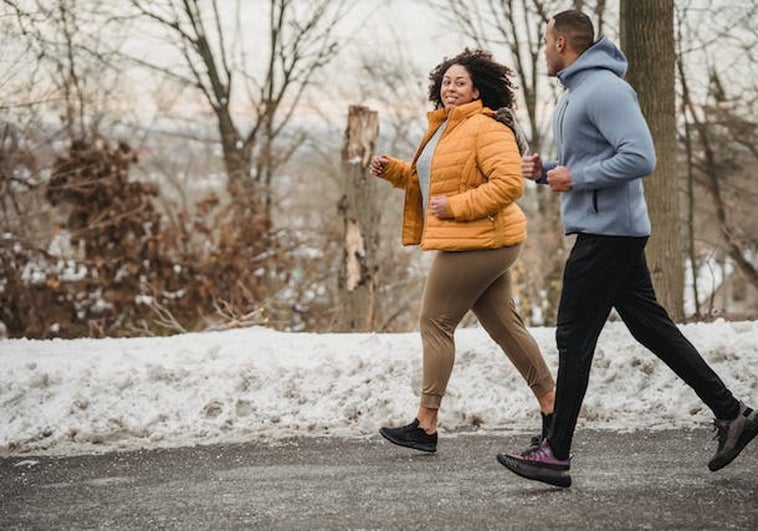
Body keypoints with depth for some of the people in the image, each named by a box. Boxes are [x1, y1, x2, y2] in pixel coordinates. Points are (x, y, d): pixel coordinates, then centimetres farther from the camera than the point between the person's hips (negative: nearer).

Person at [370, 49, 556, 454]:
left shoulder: (486, 128, -15)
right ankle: (552, 406, 19)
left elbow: (509, 183, -24)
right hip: (483, 243, 10)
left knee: (435, 325, -5)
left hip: (476, 242, -10)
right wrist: (391, 169, 13)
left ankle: (426, 426, 0)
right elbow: (424, 179, 31)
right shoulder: (444, 128, 18)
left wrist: (455, 206, -23)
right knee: (505, 326, 13)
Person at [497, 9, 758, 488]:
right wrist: (547, 172, 8)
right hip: (608, 230, 10)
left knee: (575, 337, -6)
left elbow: (640, 158, -24)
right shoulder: (575, 92, 17)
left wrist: (575, 178, -19)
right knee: (652, 327, 12)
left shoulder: (604, 89, -16)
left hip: (608, 231, -10)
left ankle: (556, 453, 0)